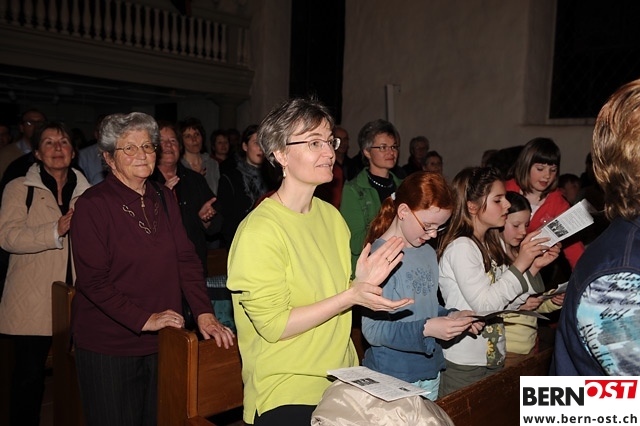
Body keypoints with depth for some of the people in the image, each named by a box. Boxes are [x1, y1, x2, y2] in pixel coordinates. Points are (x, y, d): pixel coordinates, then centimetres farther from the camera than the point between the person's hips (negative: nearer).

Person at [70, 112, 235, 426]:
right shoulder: (93, 204, -11)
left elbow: (186, 259, 2)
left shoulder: (163, 198, 6)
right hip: (107, 346, -5)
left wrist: (204, 313, -10)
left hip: (159, 342, 5)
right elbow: (93, 281, -16)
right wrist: (144, 319, -21)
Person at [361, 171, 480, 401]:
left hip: (430, 372, 7)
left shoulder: (428, 253, 6)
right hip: (392, 377, -7)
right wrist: (425, 329, -27)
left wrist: (450, 315, -2)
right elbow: (372, 330, -21)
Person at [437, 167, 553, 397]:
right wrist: (519, 265, -20)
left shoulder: (488, 244, 10)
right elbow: (483, 304, -23)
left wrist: (535, 265, -1)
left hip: (493, 358, 8)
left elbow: (504, 293, 7)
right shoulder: (460, 247, -18)